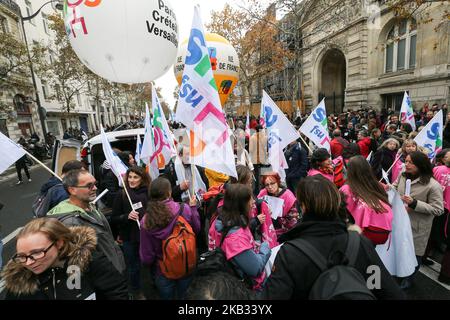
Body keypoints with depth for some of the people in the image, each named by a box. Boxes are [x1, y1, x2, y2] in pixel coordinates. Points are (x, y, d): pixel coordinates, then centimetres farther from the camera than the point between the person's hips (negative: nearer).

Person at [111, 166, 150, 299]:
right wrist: (127, 216, -19)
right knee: (133, 267, 14)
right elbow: (113, 219, -4)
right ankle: (136, 293, 40)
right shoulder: (121, 195, -6)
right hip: (129, 238, 0)